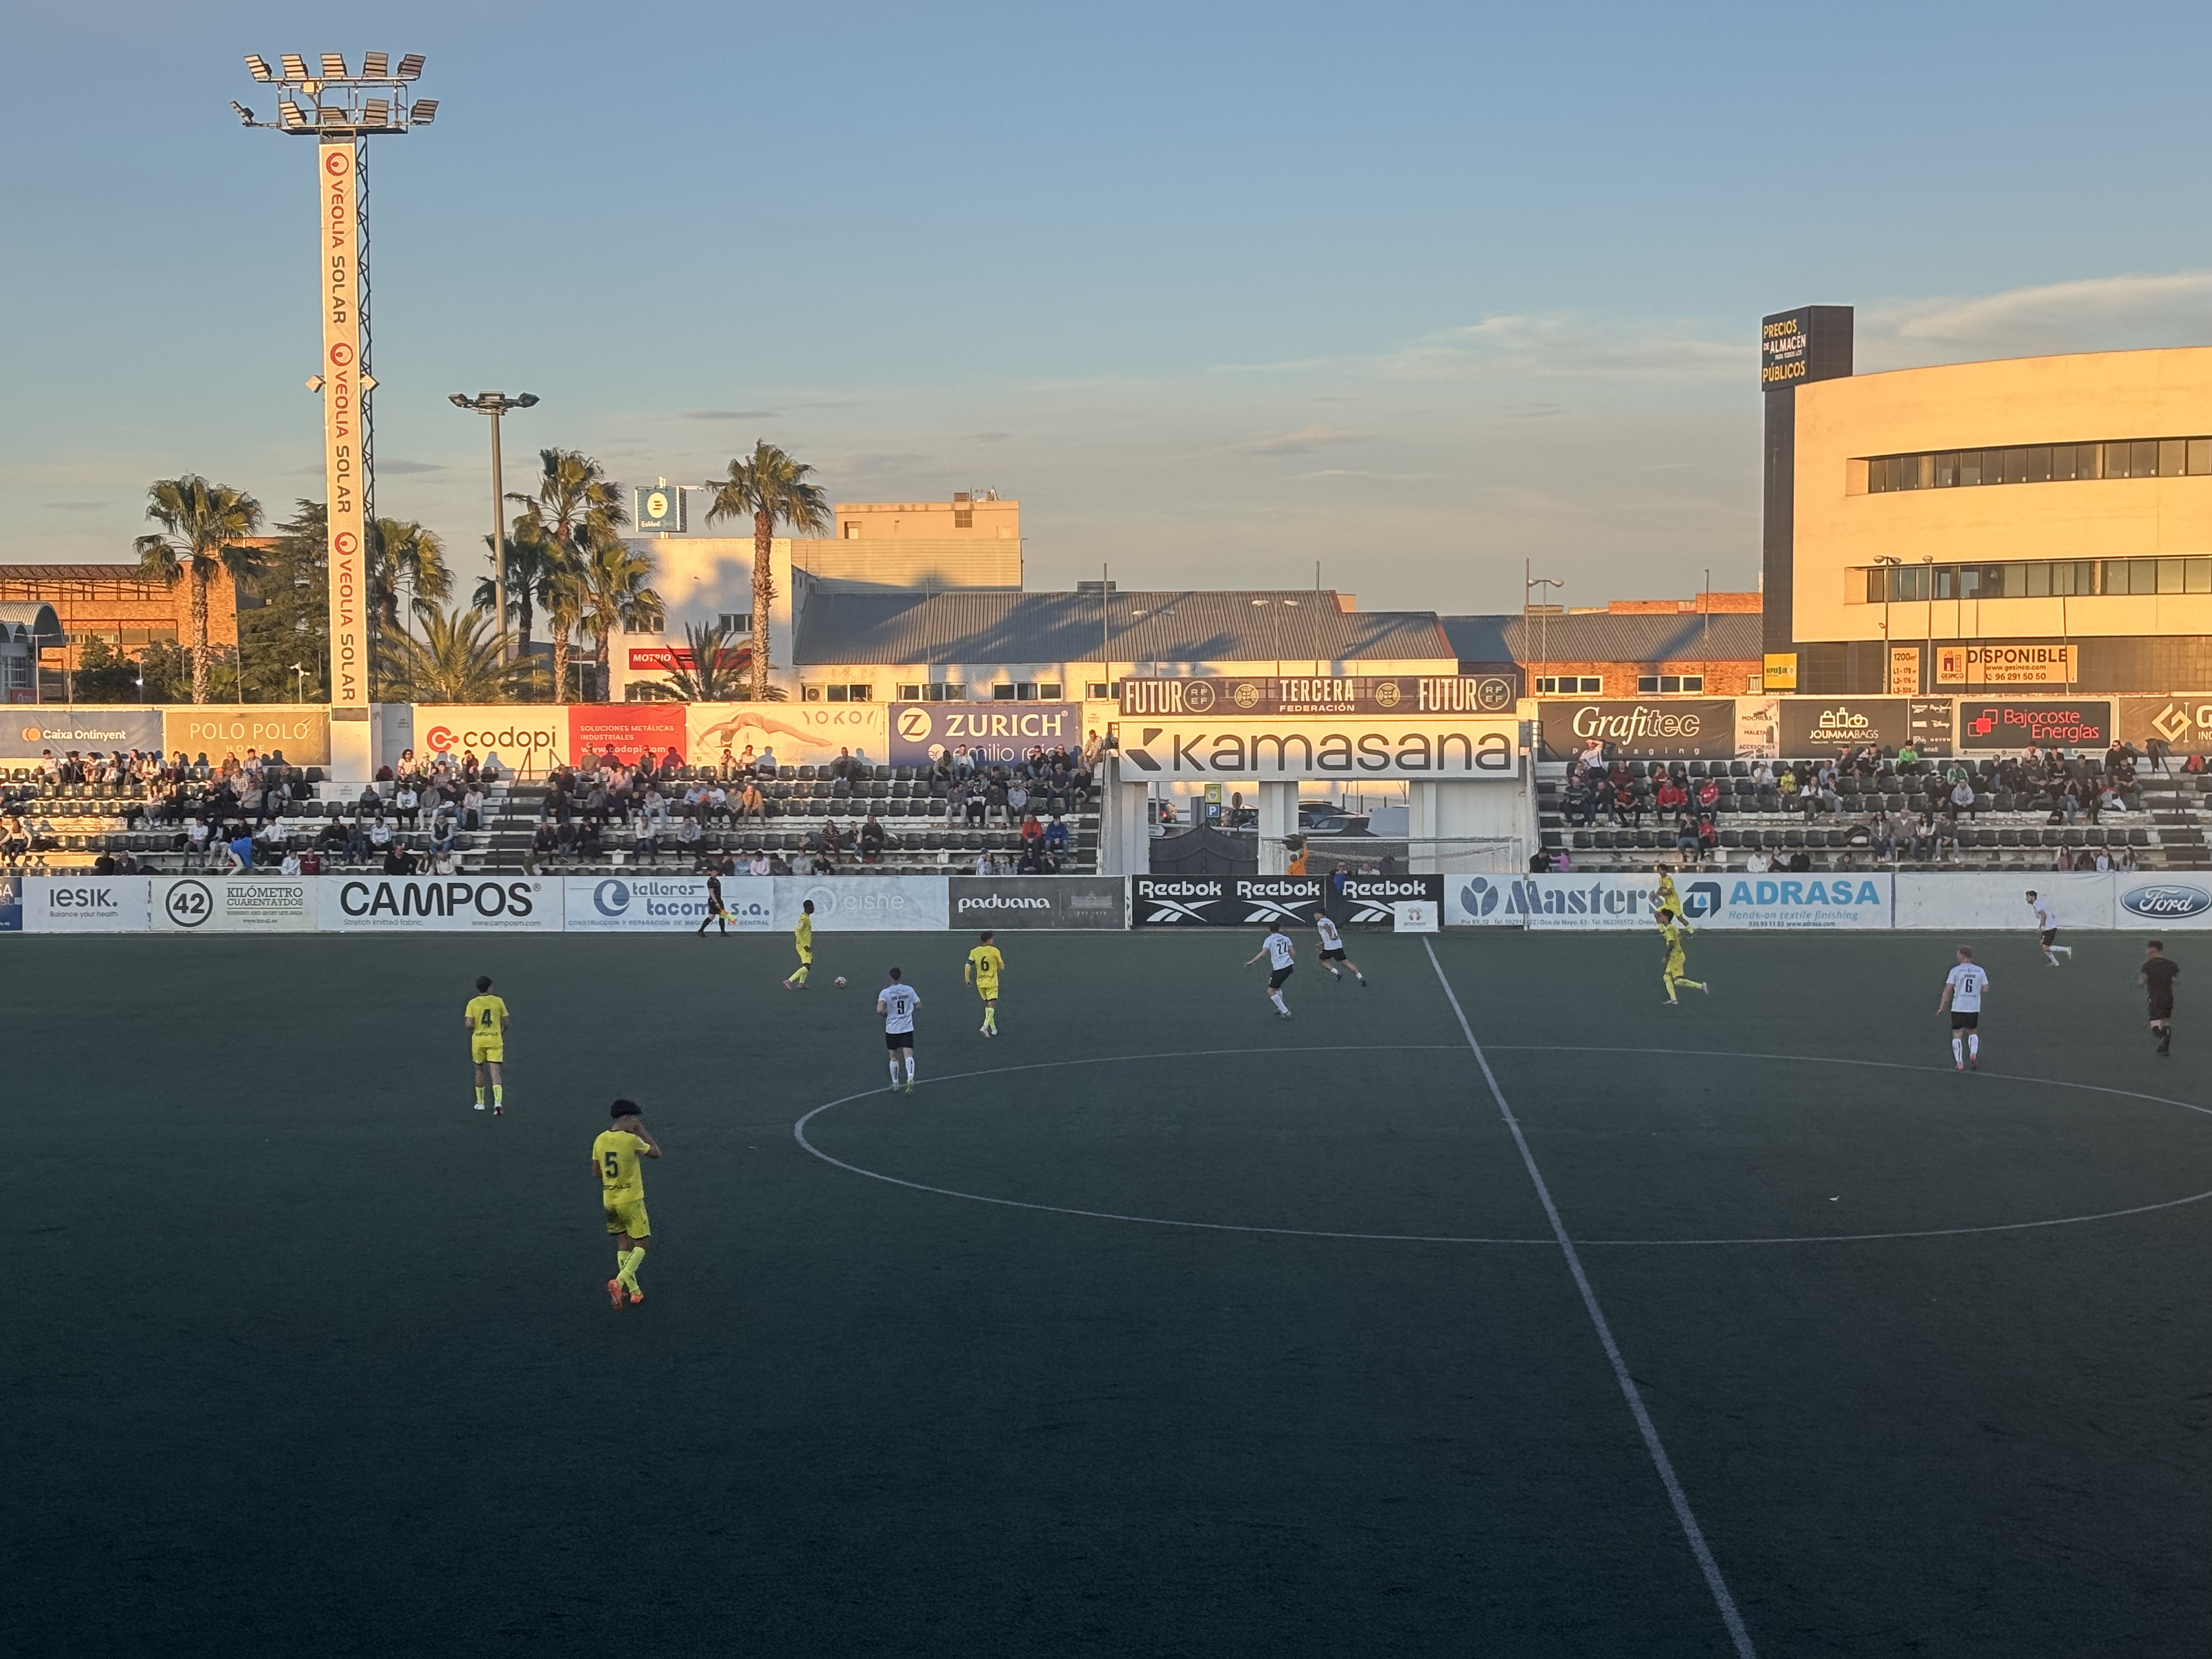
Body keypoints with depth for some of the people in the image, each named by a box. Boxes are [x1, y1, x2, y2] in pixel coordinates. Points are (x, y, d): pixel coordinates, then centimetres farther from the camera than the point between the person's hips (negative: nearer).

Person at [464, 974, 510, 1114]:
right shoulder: (498, 1001, -2)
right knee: (495, 1072, -4)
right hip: (495, 1040, 0)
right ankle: (498, 1102, -21)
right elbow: (505, 1023, 3)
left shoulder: (473, 1003, -5)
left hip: (478, 1040, 0)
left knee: (480, 1071, 17)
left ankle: (480, 1103, 25)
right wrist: (502, 1030, 25)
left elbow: (469, 1024, -12)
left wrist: (467, 1022, 12)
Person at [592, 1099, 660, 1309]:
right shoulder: (631, 1140, -18)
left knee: (623, 1242, 15)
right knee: (642, 1242, 5)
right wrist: (641, 1130, -1)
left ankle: (633, 1291, 14)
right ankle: (619, 1281, -14)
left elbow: (596, 1171, 10)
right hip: (631, 1199, -6)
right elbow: (656, 1152, -3)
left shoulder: (600, 1140, 1)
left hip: (609, 1201, 6)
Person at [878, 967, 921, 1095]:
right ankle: (910, 1078, -31)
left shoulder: (885, 993, -9)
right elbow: (919, 1005, 8)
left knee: (894, 1057, 16)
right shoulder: (909, 990, -1)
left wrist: (885, 1013, 1)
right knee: (908, 1055, -8)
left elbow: (880, 1010, -21)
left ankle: (895, 1083, 25)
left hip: (892, 1030, -1)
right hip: (907, 1028, 1)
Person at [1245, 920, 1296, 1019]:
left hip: (1279, 968, -7)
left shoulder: (1269, 940, -3)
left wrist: (1252, 961, -11)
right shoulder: (1286, 938, 13)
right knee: (1277, 987, 29)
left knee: (1271, 991, 1)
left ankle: (1285, 1012, -6)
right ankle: (1281, 1008, 30)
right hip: (1289, 966, 7)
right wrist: (1293, 965, 21)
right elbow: (1293, 952, 9)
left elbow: (1263, 953, -16)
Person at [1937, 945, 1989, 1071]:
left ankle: (1959, 1063, -2)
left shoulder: (1955, 971, -5)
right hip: (1974, 1008, 3)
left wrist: (1942, 1007, 2)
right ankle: (1973, 1054, -1)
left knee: (1956, 1034, 5)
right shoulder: (1980, 971, 3)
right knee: (1973, 1032, 22)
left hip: (1958, 1008, -3)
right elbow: (1986, 989, 6)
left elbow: (1948, 990, -5)